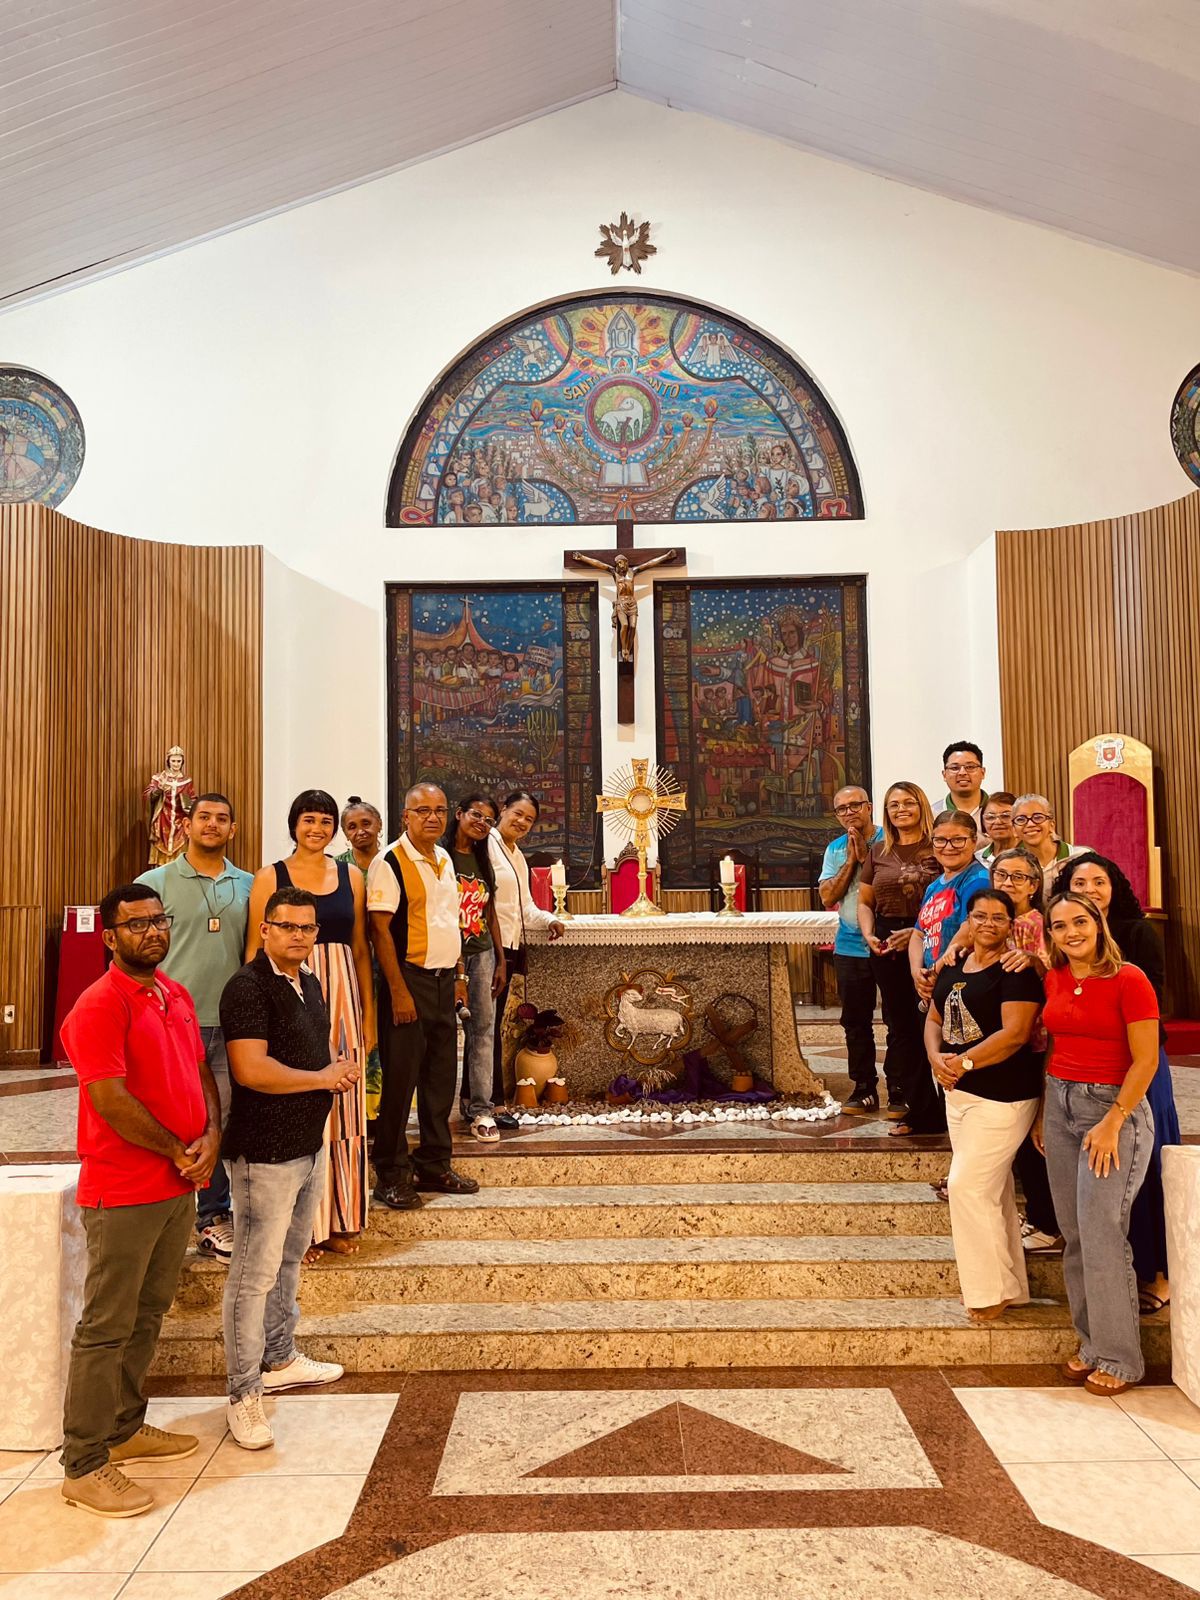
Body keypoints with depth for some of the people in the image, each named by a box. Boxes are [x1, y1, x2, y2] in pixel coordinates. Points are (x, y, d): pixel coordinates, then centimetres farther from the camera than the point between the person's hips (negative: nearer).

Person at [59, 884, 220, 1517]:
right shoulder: (99, 1005, -16)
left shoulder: (177, 995, 10)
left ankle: (125, 1428, 34)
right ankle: (84, 1466, 14)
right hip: (123, 1195, -8)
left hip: (180, 1186, 8)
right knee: (106, 1329, 2)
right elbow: (111, 1100, -21)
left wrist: (211, 1136, -3)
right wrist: (178, 1152, -12)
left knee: (147, 1316, 19)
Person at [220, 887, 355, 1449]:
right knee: (255, 1272, -1)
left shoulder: (309, 982, 10)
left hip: (309, 1143, 9)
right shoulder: (248, 987, -18)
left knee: (289, 1258, 21)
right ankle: (243, 1393, 11)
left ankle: (280, 1360, 37)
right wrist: (322, 1078, -17)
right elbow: (252, 1070, -27)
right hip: (264, 1150, -9)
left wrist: (339, 1069, 2)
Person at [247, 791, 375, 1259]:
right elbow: (255, 950, -2)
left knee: (343, 1108, 8)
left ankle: (339, 1221, 20)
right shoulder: (270, 878, 0)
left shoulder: (350, 876, 9)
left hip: (343, 996, 3)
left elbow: (361, 949, 11)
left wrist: (368, 1013, 8)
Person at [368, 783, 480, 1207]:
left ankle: (434, 1164, 25)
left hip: (444, 980, 7)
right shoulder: (389, 863, -11)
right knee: (401, 1078, -2)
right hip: (409, 980, -7)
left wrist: (459, 976, 15)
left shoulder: (445, 860, 13)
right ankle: (392, 1176, 9)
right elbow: (380, 931, -15)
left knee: (441, 1075, 13)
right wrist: (398, 991, -19)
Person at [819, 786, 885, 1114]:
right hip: (850, 948, 5)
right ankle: (864, 1090, 19)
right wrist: (851, 861, -7)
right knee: (855, 1022, 9)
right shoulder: (835, 849, 10)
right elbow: (827, 897, 1)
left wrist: (865, 856, -13)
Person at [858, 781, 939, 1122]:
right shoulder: (878, 852, 14)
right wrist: (869, 935, -1)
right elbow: (865, 902, 17)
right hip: (886, 947, 4)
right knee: (899, 1022, 9)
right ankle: (899, 1096, 16)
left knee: (928, 1020, -6)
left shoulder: (937, 849, 0)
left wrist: (917, 932, -15)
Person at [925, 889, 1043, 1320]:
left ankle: (990, 1291, 6)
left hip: (1002, 1096, -8)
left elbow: (1015, 1033, -21)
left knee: (966, 1186, -9)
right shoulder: (953, 968, 11)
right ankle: (1011, 1287, 27)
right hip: (958, 1092, 8)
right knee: (993, 1191, 15)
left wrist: (964, 1062, -20)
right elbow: (933, 1018, 14)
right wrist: (936, 1058, -5)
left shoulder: (1017, 972, -13)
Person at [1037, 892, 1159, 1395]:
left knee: (1102, 1235, -6)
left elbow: (1145, 1060, -13)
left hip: (1114, 1107, -6)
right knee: (1073, 1235, 9)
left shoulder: (1128, 980, -12)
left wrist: (1112, 1123, -16)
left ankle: (1119, 1358, 9)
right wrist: (1044, 1112, 11)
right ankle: (1090, 1343, 22)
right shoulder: (1054, 979, 7)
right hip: (1061, 1103, 6)